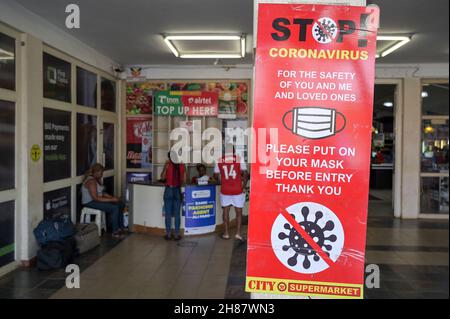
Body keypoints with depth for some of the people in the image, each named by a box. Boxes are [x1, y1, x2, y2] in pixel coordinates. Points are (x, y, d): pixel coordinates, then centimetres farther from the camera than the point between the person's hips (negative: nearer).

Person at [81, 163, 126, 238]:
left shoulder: (97, 179, 9)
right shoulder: (91, 181, -22)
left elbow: (102, 193, 14)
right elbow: (95, 198, -27)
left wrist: (112, 197, -2)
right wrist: (111, 200, -24)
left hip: (97, 200, 10)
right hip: (90, 203, -10)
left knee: (121, 204, -1)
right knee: (115, 208, -24)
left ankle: (120, 227, 3)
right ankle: (115, 231, -13)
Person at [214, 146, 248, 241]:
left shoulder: (219, 161, 1)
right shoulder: (239, 159, -4)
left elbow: (216, 175, 8)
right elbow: (245, 174, -7)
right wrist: (243, 187, 3)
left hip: (225, 190, 1)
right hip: (238, 190, -1)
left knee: (226, 211, 12)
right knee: (239, 212, 8)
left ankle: (226, 233, 15)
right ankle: (238, 233, 4)